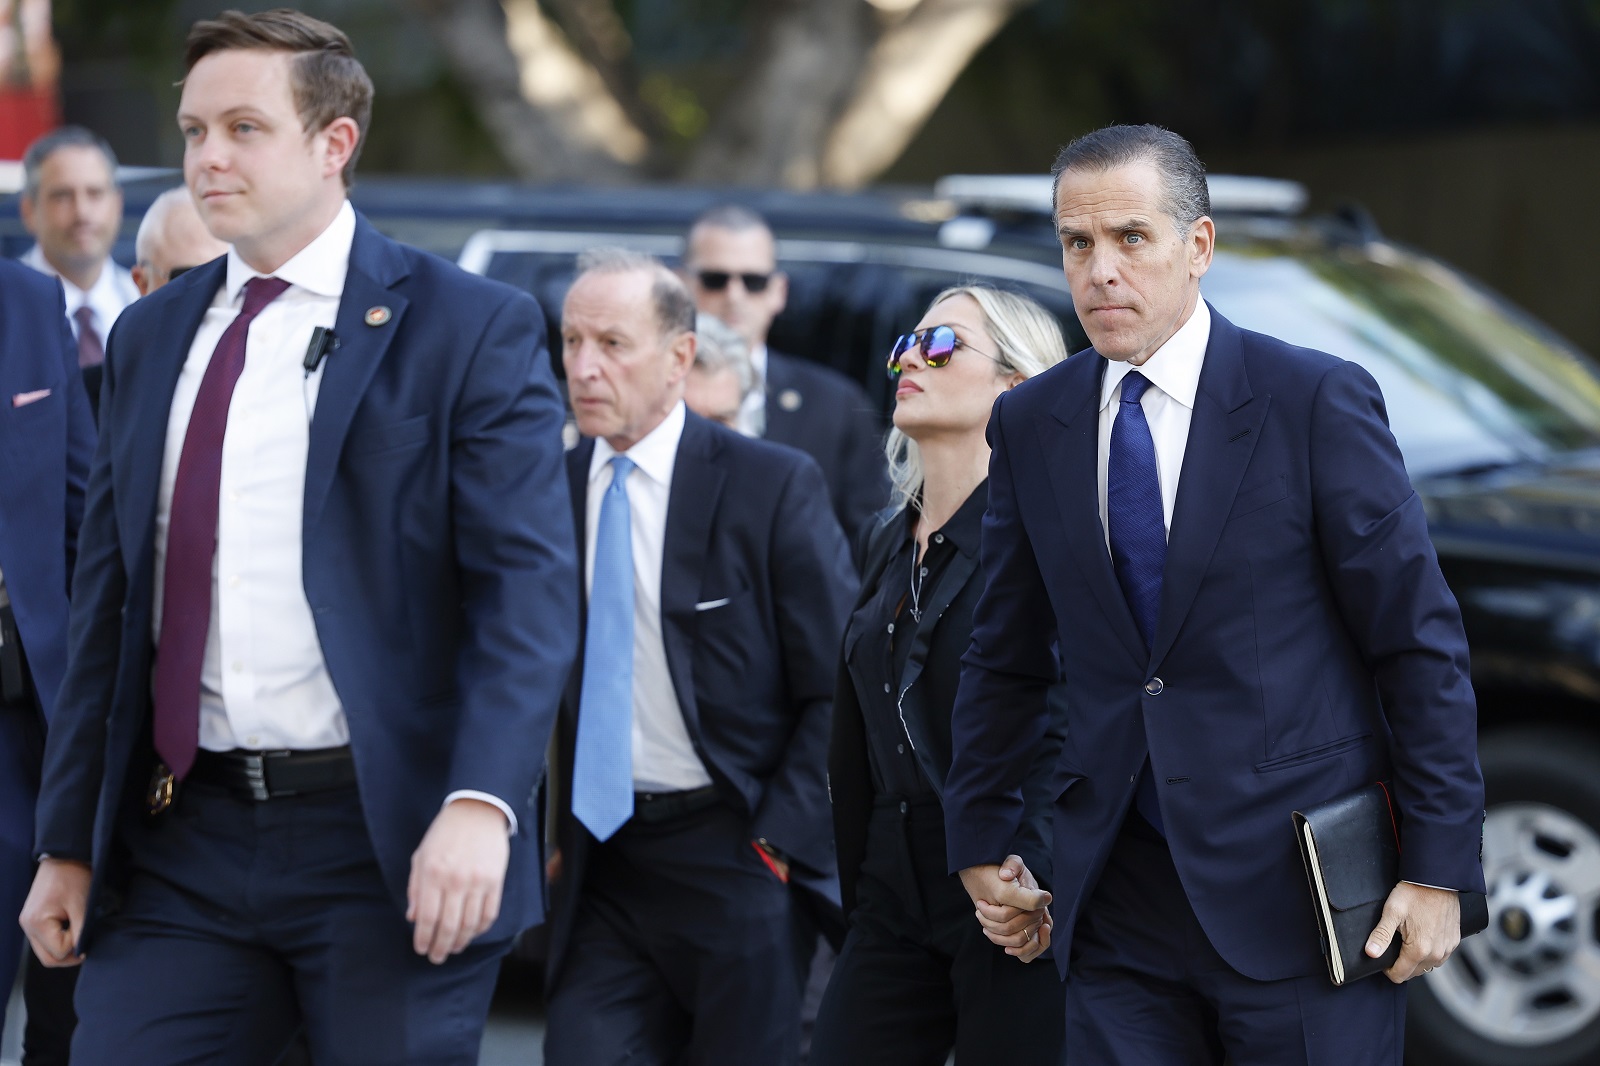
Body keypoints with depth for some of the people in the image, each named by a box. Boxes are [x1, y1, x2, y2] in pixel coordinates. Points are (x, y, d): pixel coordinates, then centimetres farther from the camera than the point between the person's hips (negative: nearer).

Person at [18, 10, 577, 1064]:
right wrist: (68, 843, 13)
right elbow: (108, 604, 17)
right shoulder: (151, 336, 14)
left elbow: (529, 589, -11)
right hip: (179, 841, 5)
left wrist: (480, 805, -25)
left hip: (387, 845, -4)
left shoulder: (473, 329, -3)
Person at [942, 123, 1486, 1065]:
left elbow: (1421, 643, -5)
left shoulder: (1318, 400, -6)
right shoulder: (1031, 425, 7)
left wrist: (1440, 871, -8)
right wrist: (980, 844, 15)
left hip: (1298, 895, -4)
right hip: (1117, 910, 4)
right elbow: (1007, 658, 17)